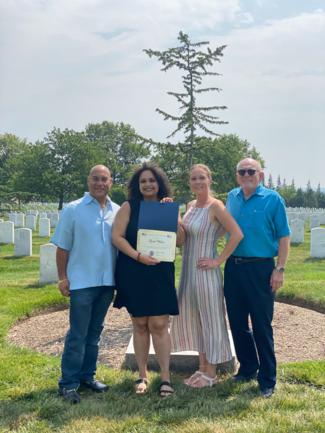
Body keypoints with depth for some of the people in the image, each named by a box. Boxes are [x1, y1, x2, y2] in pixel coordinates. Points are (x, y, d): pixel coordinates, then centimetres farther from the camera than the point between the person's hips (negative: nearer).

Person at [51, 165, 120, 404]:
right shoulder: (73, 210, -3)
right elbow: (63, 247, -3)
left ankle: (87, 375, 26)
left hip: (107, 281, 4)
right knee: (77, 335, -1)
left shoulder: (118, 211, 6)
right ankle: (68, 382, 8)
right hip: (81, 282, -4)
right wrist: (63, 278, -7)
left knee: (94, 333, 14)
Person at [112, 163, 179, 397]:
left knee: (159, 325, -4)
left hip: (160, 273, 1)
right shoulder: (129, 207, 2)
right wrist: (138, 256, -18)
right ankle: (142, 375, 19)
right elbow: (117, 236, -7)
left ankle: (166, 377, 4)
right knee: (140, 325, 8)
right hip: (133, 272, 0)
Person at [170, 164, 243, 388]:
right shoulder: (191, 205, 10)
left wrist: (218, 260, -19)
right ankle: (202, 368, 28)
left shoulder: (215, 206, -13)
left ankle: (211, 374, 16)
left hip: (205, 273, -8)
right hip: (188, 271, 8)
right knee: (192, 319, 14)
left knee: (210, 320, 3)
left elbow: (237, 234, -22)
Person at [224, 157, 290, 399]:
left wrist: (280, 269, -11)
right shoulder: (232, 197, 10)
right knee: (237, 322, 12)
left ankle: (267, 379, 10)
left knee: (262, 326, -1)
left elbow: (284, 236, -5)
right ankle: (247, 368, 29)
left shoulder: (272, 199, -4)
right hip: (233, 267, 5)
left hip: (260, 268, -5)